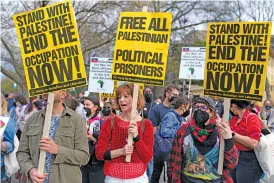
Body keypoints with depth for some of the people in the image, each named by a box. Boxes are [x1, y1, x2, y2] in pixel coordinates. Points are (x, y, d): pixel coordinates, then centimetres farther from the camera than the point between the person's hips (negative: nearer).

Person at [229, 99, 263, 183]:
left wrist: (233, 134, -25)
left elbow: (253, 143, -26)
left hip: (248, 161, -7)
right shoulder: (234, 118, 6)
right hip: (234, 157, 8)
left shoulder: (252, 118, -15)